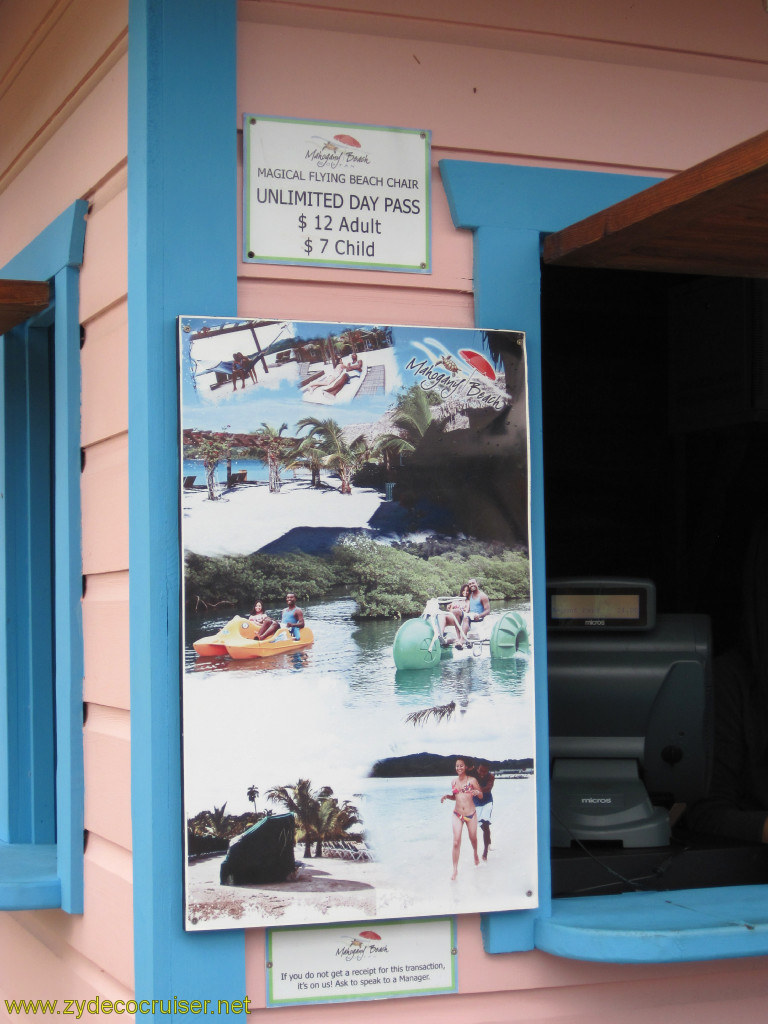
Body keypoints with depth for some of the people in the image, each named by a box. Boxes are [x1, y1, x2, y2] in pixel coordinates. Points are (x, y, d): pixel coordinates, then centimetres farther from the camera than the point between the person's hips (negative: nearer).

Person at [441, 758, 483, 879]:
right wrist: (446, 796, -2)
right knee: (456, 842, -8)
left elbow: (481, 795, -2)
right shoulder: (454, 782, 5)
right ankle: (455, 869, -4)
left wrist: (476, 792, -24)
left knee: (473, 838, 17)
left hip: (471, 814, -1)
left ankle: (475, 854, 50)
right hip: (457, 815, 1)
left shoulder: (472, 780, -5)